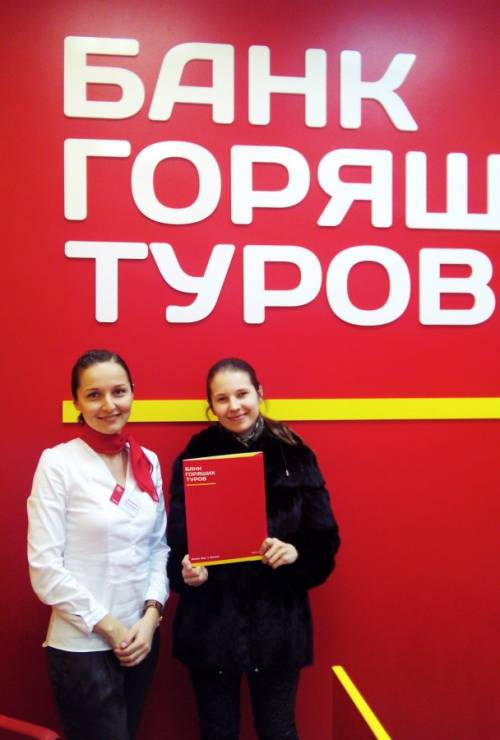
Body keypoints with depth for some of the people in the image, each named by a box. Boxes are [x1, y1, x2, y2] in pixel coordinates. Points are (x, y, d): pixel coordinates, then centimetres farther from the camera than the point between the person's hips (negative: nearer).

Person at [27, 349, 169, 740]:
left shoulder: (148, 461, 3)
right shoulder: (57, 463, -12)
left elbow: (160, 545, 7)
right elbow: (44, 566, -13)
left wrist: (151, 615, -6)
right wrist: (108, 627, -11)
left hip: (141, 638, 5)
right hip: (82, 646, -5)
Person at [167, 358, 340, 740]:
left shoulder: (295, 456, -2)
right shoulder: (193, 458, -3)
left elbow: (325, 541, 1)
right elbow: (176, 543, -1)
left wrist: (296, 553, -18)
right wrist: (188, 572, -21)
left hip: (277, 622, 0)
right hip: (211, 622, 0)